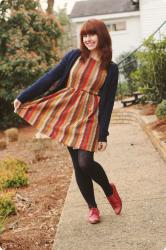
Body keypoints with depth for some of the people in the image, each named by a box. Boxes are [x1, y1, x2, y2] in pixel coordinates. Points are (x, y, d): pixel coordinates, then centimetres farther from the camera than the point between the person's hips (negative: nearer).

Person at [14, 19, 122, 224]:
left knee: (85, 163, -14)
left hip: (90, 117, -2)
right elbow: (50, 77, 2)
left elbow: (108, 102, -1)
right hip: (67, 111, 2)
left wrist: (103, 135, -4)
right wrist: (23, 97, -1)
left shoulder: (111, 69, 0)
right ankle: (92, 207, 24)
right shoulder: (74, 56, 2)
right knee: (77, 165, 5)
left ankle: (109, 190, 18)